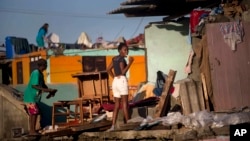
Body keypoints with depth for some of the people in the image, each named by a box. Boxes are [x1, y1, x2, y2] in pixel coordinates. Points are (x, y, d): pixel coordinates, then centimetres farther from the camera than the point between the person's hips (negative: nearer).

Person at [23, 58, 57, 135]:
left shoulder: (40, 74, 11)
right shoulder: (36, 73, -19)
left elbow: (43, 85, 17)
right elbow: (34, 86, -25)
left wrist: (50, 91, 1)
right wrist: (48, 90, -25)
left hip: (33, 97, 10)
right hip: (30, 97, -10)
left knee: (32, 113, 11)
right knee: (34, 112, -9)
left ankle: (31, 131, 17)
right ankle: (33, 131, -5)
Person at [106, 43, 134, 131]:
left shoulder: (114, 58, 16)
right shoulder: (121, 59, -8)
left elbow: (108, 69, 18)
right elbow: (123, 71, -17)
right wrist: (130, 62, -14)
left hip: (115, 81, 8)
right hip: (122, 80, -8)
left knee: (117, 105, 7)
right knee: (125, 103, -4)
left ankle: (113, 126, 1)